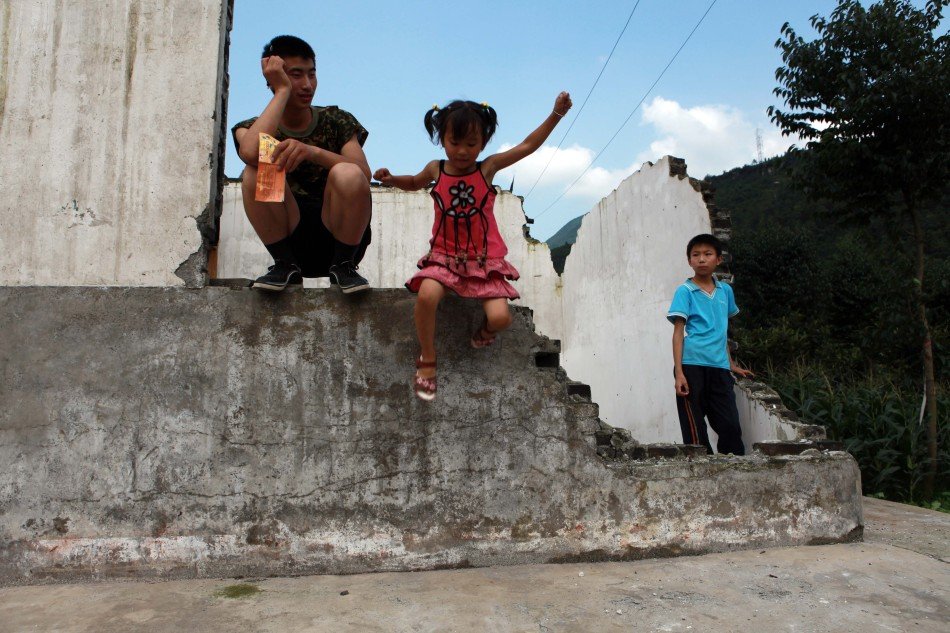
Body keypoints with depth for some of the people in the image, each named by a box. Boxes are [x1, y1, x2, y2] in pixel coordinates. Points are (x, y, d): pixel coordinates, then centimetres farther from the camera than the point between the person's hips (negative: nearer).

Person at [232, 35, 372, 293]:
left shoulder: (336, 120, 5)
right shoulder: (253, 129, 5)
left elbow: (364, 174, -13)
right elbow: (251, 153, -22)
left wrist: (312, 152, -28)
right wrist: (282, 91, -12)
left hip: (340, 238, -1)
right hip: (292, 241, 1)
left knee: (347, 174, -29)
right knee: (254, 173, -23)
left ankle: (344, 266, -10)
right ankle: (286, 266, -7)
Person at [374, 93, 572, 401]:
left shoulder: (487, 168, -3)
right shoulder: (435, 170, 3)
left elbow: (527, 146, -5)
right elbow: (414, 183, 26)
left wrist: (556, 114, -11)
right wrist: (392, 179, 7)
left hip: (485, 259, -1)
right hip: (445, 256, 1)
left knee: (500, 317, -20)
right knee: (426, 296, -30)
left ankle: (485, 330, 21)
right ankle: (427, 360, -7)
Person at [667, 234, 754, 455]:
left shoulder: (726, 290, 14)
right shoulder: (685, 291, 0)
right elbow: (678, 333, -4)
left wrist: (732, 365, 24)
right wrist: (679, 373, -11)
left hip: (719, 367, 4)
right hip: (692, 366, -4)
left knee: (730, 426, 2)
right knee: (695, 430, 0)